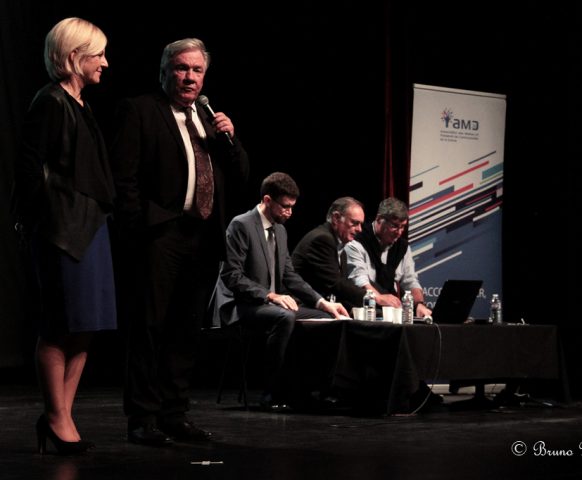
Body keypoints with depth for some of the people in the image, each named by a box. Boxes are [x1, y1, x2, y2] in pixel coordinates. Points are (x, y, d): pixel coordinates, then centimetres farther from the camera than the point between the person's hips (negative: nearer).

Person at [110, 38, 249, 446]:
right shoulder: (139, 111, 1)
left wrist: (230, 138, 2)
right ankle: (142, 420, -2)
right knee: (151, 327, -6)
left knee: (187, 332, 9)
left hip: (205, 238, 6)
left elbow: (241, 180, 19)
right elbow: (124, 177, -6)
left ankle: (174, 415, 16)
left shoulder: (212, 120, 20)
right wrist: (138, 229, -13)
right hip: (162, 233, -6)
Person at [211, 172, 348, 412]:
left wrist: (322, 302, 3)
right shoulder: (241, 226, -12)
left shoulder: (280, 231, 14)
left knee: (325, 318, -3)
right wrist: (270, 296, -25)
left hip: (273, 303, 9)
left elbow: (290, 275, 16)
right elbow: (232, 276, -18)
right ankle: (272, 395, -29)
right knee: (285, 317, -36)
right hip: (241, 306, -9)